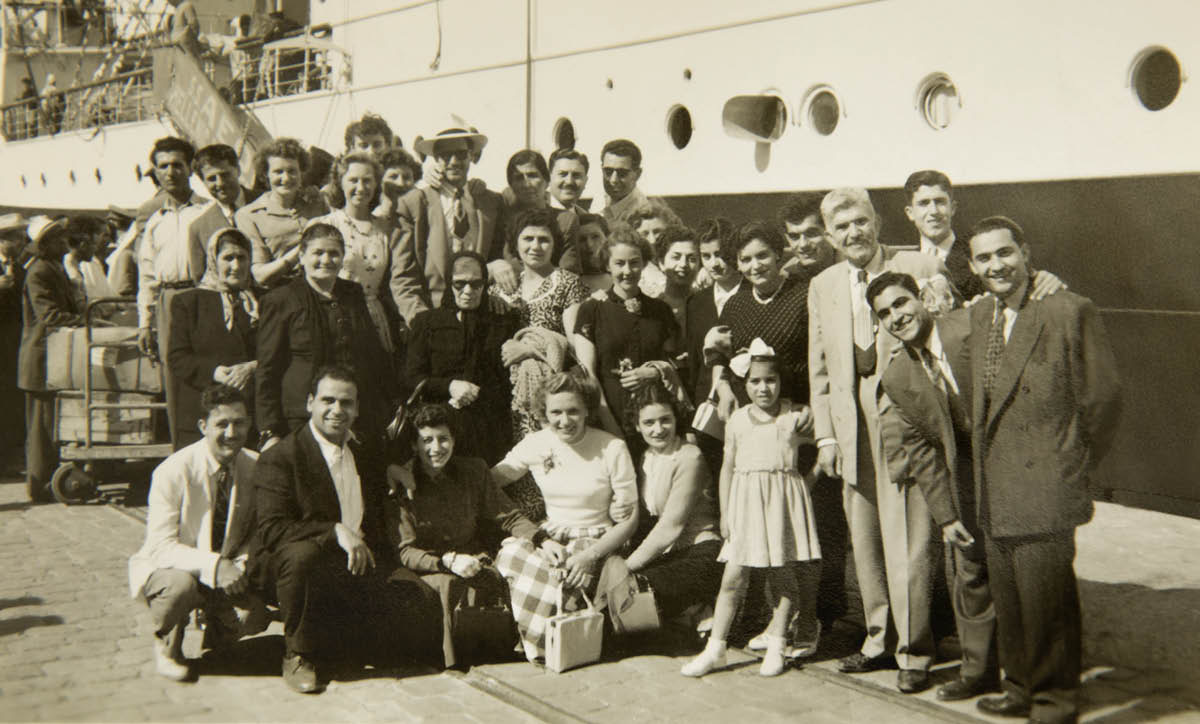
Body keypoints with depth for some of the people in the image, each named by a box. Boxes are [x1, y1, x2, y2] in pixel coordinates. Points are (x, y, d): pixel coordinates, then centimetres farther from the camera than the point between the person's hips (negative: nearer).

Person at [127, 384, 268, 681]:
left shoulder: (255, 466, -7)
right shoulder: (172, 472, -20)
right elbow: (162, 546, -22)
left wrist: (242, 564, -18)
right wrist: (214, 566, -36)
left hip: (227, 574, 3)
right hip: (166, 567, -3)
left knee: (254, 616, -26)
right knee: (181, 586, -38)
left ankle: (217, 634, 13)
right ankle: (166, 646, -3)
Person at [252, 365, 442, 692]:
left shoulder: (368, 451, 16)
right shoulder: (279, 458, -5)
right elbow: (272, 529, -18)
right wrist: (336, 532, -28)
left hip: (363, 563, 5)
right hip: (308, 563, -4)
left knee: (423, 600, -19)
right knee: (301, 553, -39)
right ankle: (297, 655, -15)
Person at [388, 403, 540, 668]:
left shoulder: (474, 470, 6)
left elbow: (508, 517, 6)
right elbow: (405, 553, -9)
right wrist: (448, 560, -26)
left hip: (472, 560, 3)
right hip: (425, 571, -3)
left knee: (495, 580, -31)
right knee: (450, 585, -35)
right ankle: (455, 666, -25)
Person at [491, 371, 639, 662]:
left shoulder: (612, 448, -6)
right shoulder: (535, 444, 3)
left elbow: (630, 520, -4)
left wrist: (589, 556, -19)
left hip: (595, 543, -3)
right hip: (549, 538, 3)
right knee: (511, 553, -30)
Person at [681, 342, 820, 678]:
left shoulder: (795, 416, 0)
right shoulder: (737, 420, 5)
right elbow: (728, 466, 8)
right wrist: (724, 512, 6)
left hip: (783, 498, -1)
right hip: (746, 500, 1)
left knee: (782, 574, 5)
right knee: (733, 577, -1)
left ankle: (776, 644, 20)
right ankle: (715, 648, 7)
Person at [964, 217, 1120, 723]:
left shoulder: (1069, 311, -10)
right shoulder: (977, 318, 11)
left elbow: (1103, 398, -7)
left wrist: (1076, 468, 0)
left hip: (1044, 487, -6)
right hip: (995, 491, 6)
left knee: (1043, 595, -3)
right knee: (1007, 597, 14)